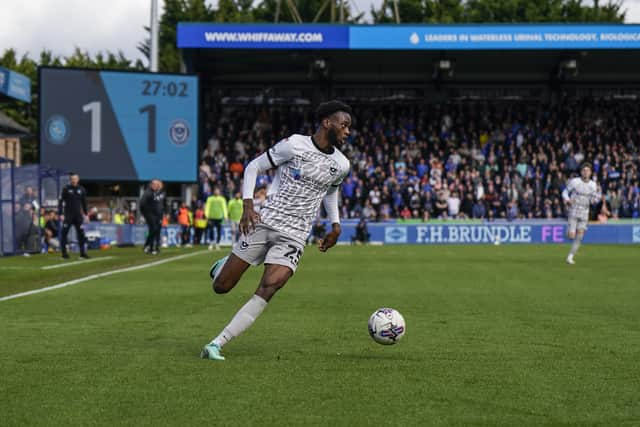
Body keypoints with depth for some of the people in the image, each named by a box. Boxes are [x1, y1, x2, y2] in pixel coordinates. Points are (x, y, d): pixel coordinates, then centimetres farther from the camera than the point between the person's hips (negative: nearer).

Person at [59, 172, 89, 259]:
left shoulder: (81, 189, 9)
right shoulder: (66, 189, -2)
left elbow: (84, 203, 17)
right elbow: (61, 202, -3)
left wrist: (86, 214, 14)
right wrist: (60, 214, -11)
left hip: (78, 215, 3)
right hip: (68, 215, -3)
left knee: (81, 233, -2)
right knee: (64, 233, -2)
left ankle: (83, 253, 3)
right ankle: (64, 253, 4)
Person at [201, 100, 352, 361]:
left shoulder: (341, 165, 8)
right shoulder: (295, 145, -7)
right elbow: (253, 167, 1)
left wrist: (335, 225, 18)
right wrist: (248, 205, -11)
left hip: (294, 236, 2)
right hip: (265, 222, -2)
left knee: (268, 289, -22)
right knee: (221, 287, 1)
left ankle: (216, 344, -18)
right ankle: (224, 265, 39)